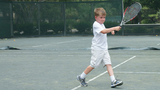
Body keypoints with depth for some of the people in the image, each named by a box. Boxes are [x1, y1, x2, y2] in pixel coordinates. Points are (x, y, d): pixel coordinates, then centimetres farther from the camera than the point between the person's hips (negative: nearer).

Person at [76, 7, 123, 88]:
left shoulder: (101, 24, 13)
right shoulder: (96, 25, -15)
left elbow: (105, 30, 34)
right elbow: (103, 31, -32)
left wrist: (111, 30, 14)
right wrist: (114, 28, -37)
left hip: (104, 49, 8)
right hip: (97, 49, -8)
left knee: (108, 64, -3)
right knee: (93, 65, -1)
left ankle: (113, 81, -9)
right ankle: (81, 77, 18)